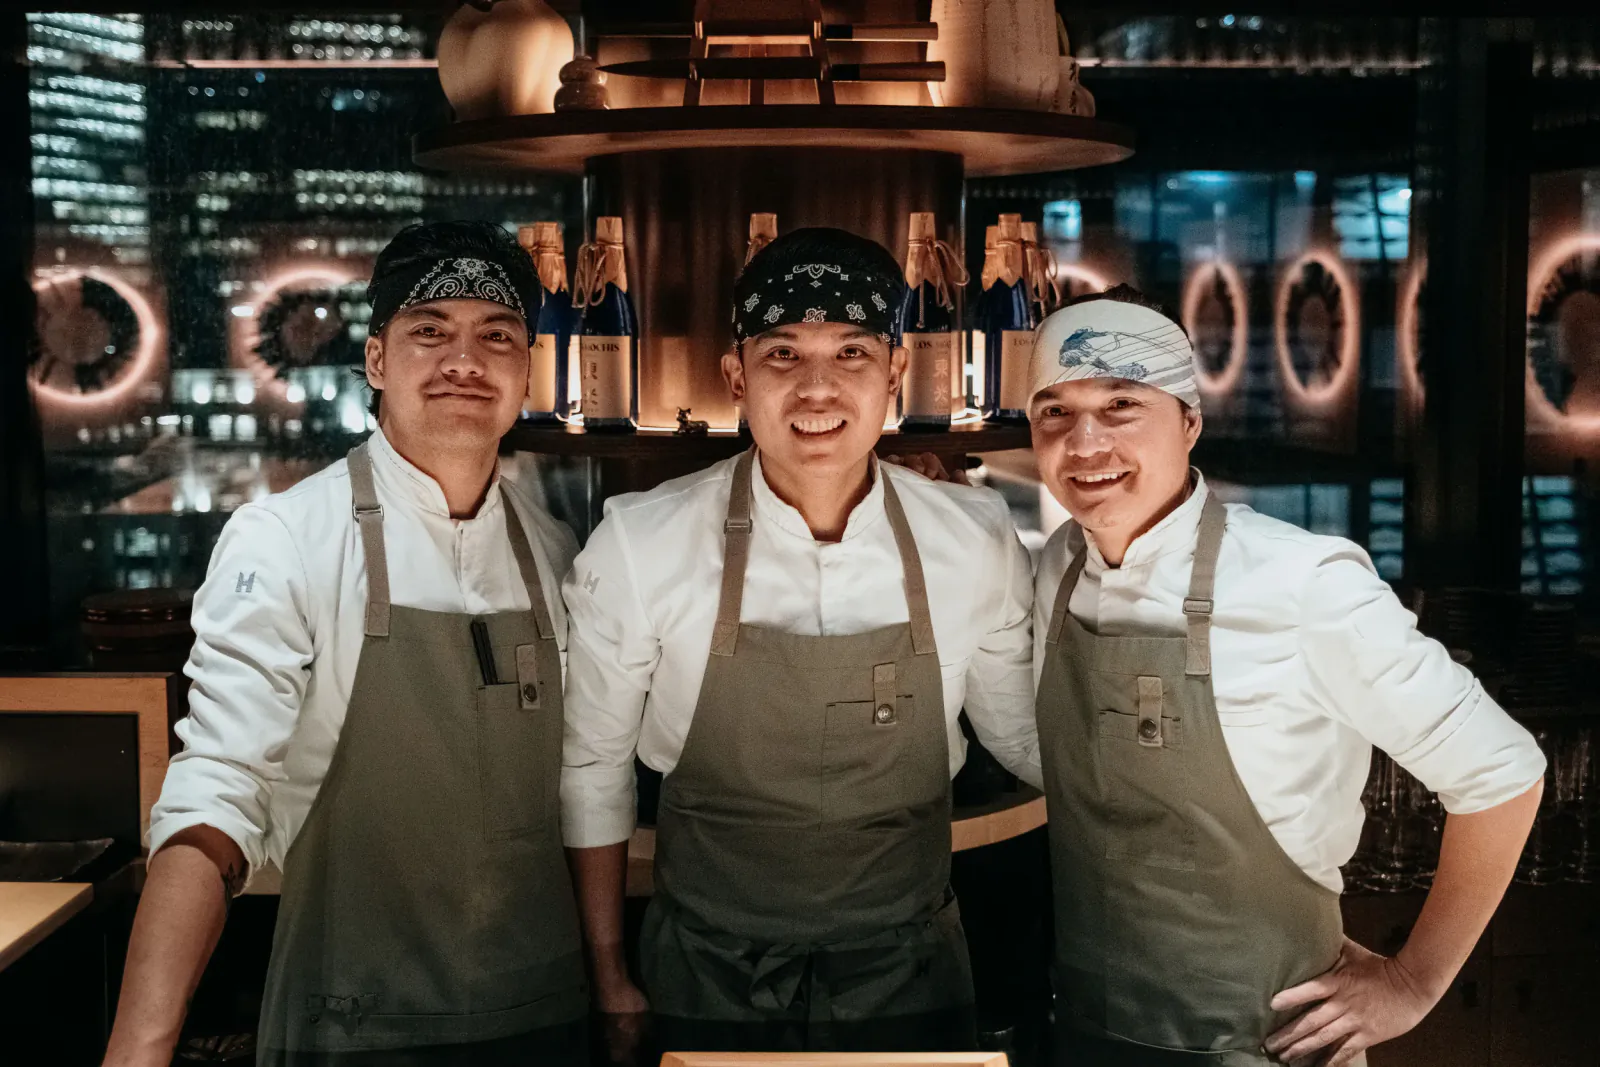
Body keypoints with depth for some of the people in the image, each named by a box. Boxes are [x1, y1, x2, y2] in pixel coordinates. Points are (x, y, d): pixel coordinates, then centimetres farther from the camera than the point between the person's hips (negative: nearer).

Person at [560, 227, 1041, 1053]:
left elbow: (1025, 735, 5)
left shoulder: (976, 543, -12)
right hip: (707, 985, -1)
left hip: (912, 982, 1)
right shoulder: (638, 547, -16)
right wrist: (609, 977, 3)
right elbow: (592, 766, -3)